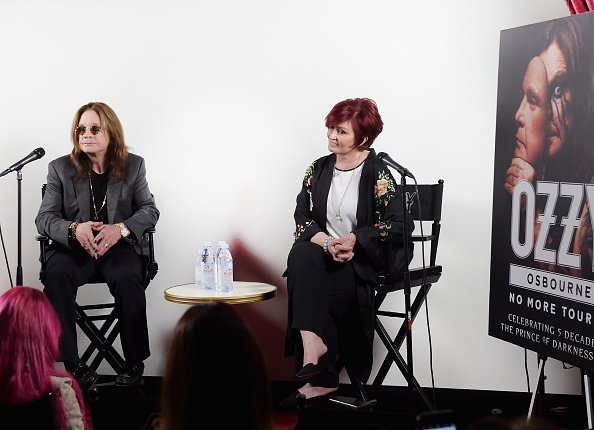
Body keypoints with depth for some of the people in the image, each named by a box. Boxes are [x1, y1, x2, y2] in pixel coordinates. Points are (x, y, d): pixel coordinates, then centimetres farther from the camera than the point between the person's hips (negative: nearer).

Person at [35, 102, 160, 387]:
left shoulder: (133, 165, 4)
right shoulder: (60, 168, 3)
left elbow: (149, 210, 3)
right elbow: (44, 217, 0)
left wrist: (120, 229, -18)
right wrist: (75, 229, -23)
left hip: (120, 245, -1)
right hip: (73, 246, 1)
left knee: (127, 278, -33)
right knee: (56, 275, -32)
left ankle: (135, 362, -17)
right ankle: (72, 363, -23)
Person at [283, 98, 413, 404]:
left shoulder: (377, 174, -6)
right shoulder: (318, 170, 10)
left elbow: (399, 224, -11)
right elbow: (302, 218, 5)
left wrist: (354, 239, -21)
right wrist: (327, 242, -15)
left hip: (365, 259, -5)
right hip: (323, 253, 5)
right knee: (301, 256, -29)